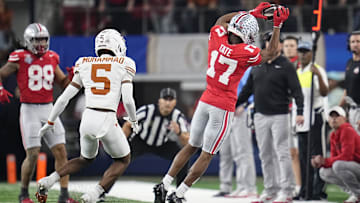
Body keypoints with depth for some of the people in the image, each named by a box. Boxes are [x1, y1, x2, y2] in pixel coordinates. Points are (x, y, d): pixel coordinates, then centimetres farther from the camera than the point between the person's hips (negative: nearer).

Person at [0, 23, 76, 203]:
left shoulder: (51, 58, 10)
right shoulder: (20, 59, -5)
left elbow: (63, 83, 18)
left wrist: (72, 75, -2)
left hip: (49, 109, 5)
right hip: (29, 110, -5)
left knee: (61, 151, -3)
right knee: (33, 154, -8)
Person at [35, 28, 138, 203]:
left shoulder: (84, 65, 12)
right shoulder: (123, 65, 2)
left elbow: (64, 98, 13)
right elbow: (128, 99, -7)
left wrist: (50, 123, 24)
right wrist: (133, 120, 13)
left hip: (88, 118, 4)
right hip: (107, 121, -4)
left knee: (86, 159, 31)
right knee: (123, 160, 21)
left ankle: (49, 180, 10)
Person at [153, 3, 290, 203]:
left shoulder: (217, 36, -6)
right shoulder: (247, 53, -18)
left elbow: (222, 20, 19)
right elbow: (269, 54, 3)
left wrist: (251, 13, 19)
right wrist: (278, 26, 3)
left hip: (206, 101, 6)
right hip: (224, 107, -6)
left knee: (191, 146, 19)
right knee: (207, 155, 4)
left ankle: (164, 185, 15)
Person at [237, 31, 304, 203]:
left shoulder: (286, 66, -4)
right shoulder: (257, 66, 13)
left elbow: (296, 90, -11)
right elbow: (247, 90, 20)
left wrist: (299, 111, -22)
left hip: (279, 116, -6)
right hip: (260, 116, 6)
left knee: (282, 153, -9)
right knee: (265, 155, 8)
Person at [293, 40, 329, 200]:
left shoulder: (317, 70, -5)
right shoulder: (296, 73, 18)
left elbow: (324, 93, -17)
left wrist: (319, 76, -31)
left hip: (315, 117, -7)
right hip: (300, 119, 7)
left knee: (316, 155, -10)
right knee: (303, 157, 8)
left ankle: (318, 191, -11)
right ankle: (305, 191, 12)